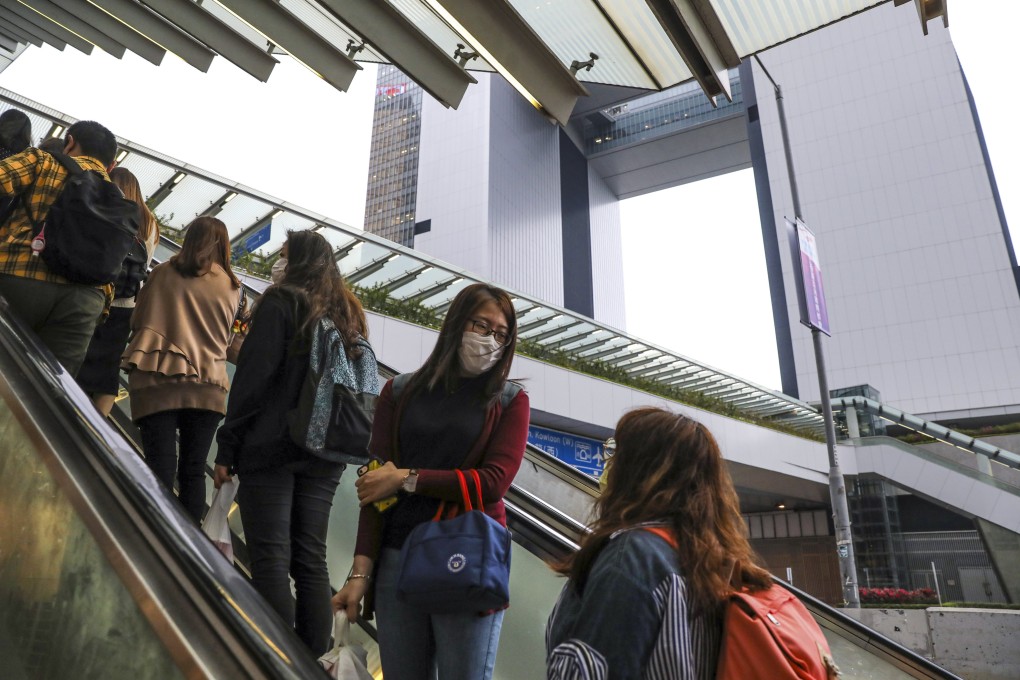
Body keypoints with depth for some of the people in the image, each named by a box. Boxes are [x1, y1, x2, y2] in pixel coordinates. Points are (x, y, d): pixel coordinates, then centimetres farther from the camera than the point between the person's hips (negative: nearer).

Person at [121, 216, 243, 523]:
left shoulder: (163, 273, 2)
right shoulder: (232, 287, 6)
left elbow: (137, 320, 10)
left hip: (157, 379, -1)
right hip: (207, 385, 1)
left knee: (161, 468, -1)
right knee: (193, 471, 6)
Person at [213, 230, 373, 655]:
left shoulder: (282, 302, -4)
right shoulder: (350, 314, 15)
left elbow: (252, 379, -9)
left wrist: (227, 448, -5)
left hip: (272, 448, -6)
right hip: (324, 455, 6)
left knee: (271, 561, -1)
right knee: (311, 560, 10)